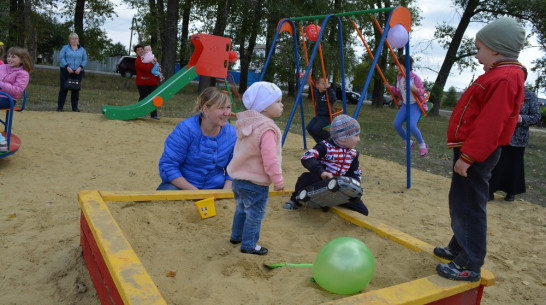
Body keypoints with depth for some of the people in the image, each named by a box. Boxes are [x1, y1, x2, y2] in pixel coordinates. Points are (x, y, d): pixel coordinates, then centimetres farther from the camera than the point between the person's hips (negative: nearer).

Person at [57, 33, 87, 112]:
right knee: (64, 88, -2)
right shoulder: (65, 48, 5)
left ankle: (75, 107, 13)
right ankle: (60, 107, 4)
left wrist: (80, 67, -11)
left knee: (76, 89, 4)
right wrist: (67, 67, -15)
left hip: (78, 72, 2)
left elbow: (85, 60, 6)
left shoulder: (82, 49, 11)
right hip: (66, 71, -2)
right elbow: (61, 57, -3)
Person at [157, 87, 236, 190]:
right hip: (182, 184, -3)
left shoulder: (232, 133, -2)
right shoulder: (186, 130, -15)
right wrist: (195, 191, -20)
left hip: (216, 187, 3)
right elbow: (167, 166, -15)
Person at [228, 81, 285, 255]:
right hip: (255, 184, -9)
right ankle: (249, 246, 20)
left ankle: (236, 236, 42)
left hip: (239, 178, 9)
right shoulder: (267, 130, -26)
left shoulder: (247, 124, 3)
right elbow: (270, 160, -27)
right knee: (255, 215, 8)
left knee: (242, 209, 27)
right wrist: (278, 180, -15)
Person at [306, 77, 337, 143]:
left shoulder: (330, 92, -10)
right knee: (309, 128, -12)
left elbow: (333, 99, -32)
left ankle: (329, 136, 5)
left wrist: (328, 88, -35)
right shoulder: (316, 92, 6)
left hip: (326, 117, -7)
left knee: (316, 129, -25)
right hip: (318, 116, 7)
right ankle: (321, 142, 3)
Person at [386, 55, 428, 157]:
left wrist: (416, 89, -32)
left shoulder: (415, 77, -15)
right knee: (396, 124, -11)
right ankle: (409, 142, 13)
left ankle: (422, 145, -1)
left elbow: (422, 92, -11)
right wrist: (390, 87, 4)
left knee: (411, 125, -28)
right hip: (405, 104, 7)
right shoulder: (399, 77, 6)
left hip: (415, 104, -7)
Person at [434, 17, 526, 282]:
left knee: (468, 207, -5)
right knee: (460, 203, 19)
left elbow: (489, 125, -26)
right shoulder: (499, 74, 15)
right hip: (471, 151, 11)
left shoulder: (504, 79, -18)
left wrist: (468, 156, -25)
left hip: (475, 155, -11)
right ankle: (459, 248, 34)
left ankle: (469, 266, 5)